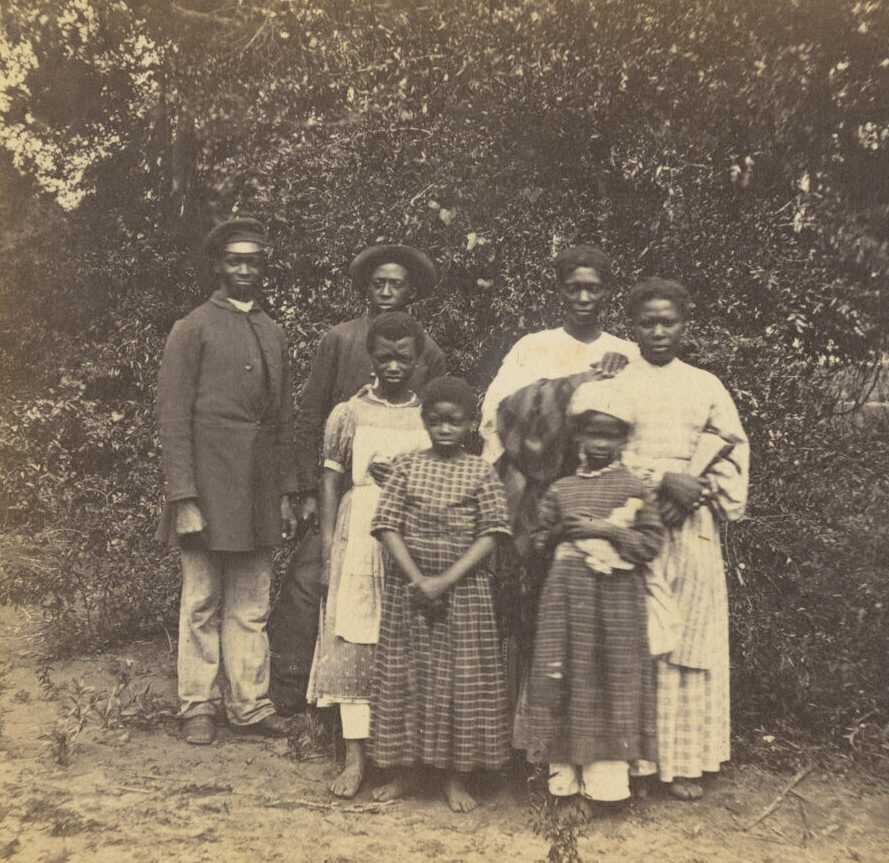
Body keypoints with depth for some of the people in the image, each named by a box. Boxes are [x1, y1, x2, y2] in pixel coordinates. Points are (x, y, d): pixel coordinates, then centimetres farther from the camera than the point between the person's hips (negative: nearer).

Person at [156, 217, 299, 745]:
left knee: (252, 607, 9)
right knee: (202, 605, 5)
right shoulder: (192, 330, -1)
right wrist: (184, 498, -13)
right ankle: (199, 706, 18)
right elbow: (174, 418, -6)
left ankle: (251, 704, 18)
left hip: (260, 495, 5)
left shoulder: (275, 334, 15)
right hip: (209, 489, -4)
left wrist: (288, 493, 11)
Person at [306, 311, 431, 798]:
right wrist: (328, 542, -3)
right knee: (354, 644, -2)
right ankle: (356, 757, 7)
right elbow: (332, 481, 4)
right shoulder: (349, 414, 4)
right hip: (360, 540, -1)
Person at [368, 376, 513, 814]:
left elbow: (490, 535, -7)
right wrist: (418, 580, -14)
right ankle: (404, 770, 24)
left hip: (463, 589, -1)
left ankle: (456, 778, 18)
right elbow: (388, 527, -3)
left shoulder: (481, 472, -1)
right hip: (408, 586, 1)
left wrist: (445, 581, -15)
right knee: (405, 674, 8)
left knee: (461, 678, 4)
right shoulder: (406, 466, 1)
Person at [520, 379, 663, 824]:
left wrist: (606, 530, -13)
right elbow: (539, 540, 12)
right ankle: (565, 780, 13)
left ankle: (603, 778, 15)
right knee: (565, 683, 3)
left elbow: (651, 541, -4)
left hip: (617, 602, -2)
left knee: (612, 683, 3)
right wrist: (561, 532, -7)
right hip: (566, 599, 2)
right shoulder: (559, 490, 9)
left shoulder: (634, 488, 2)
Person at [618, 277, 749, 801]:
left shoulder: (706, 385, 12)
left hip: (692, 527, 2)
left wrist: (696, 491, -10)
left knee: (689, 639, 2)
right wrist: (663, 479, -15)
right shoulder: (615, 384, 6)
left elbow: (731, 450, 6)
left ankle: (684, 759, 11)